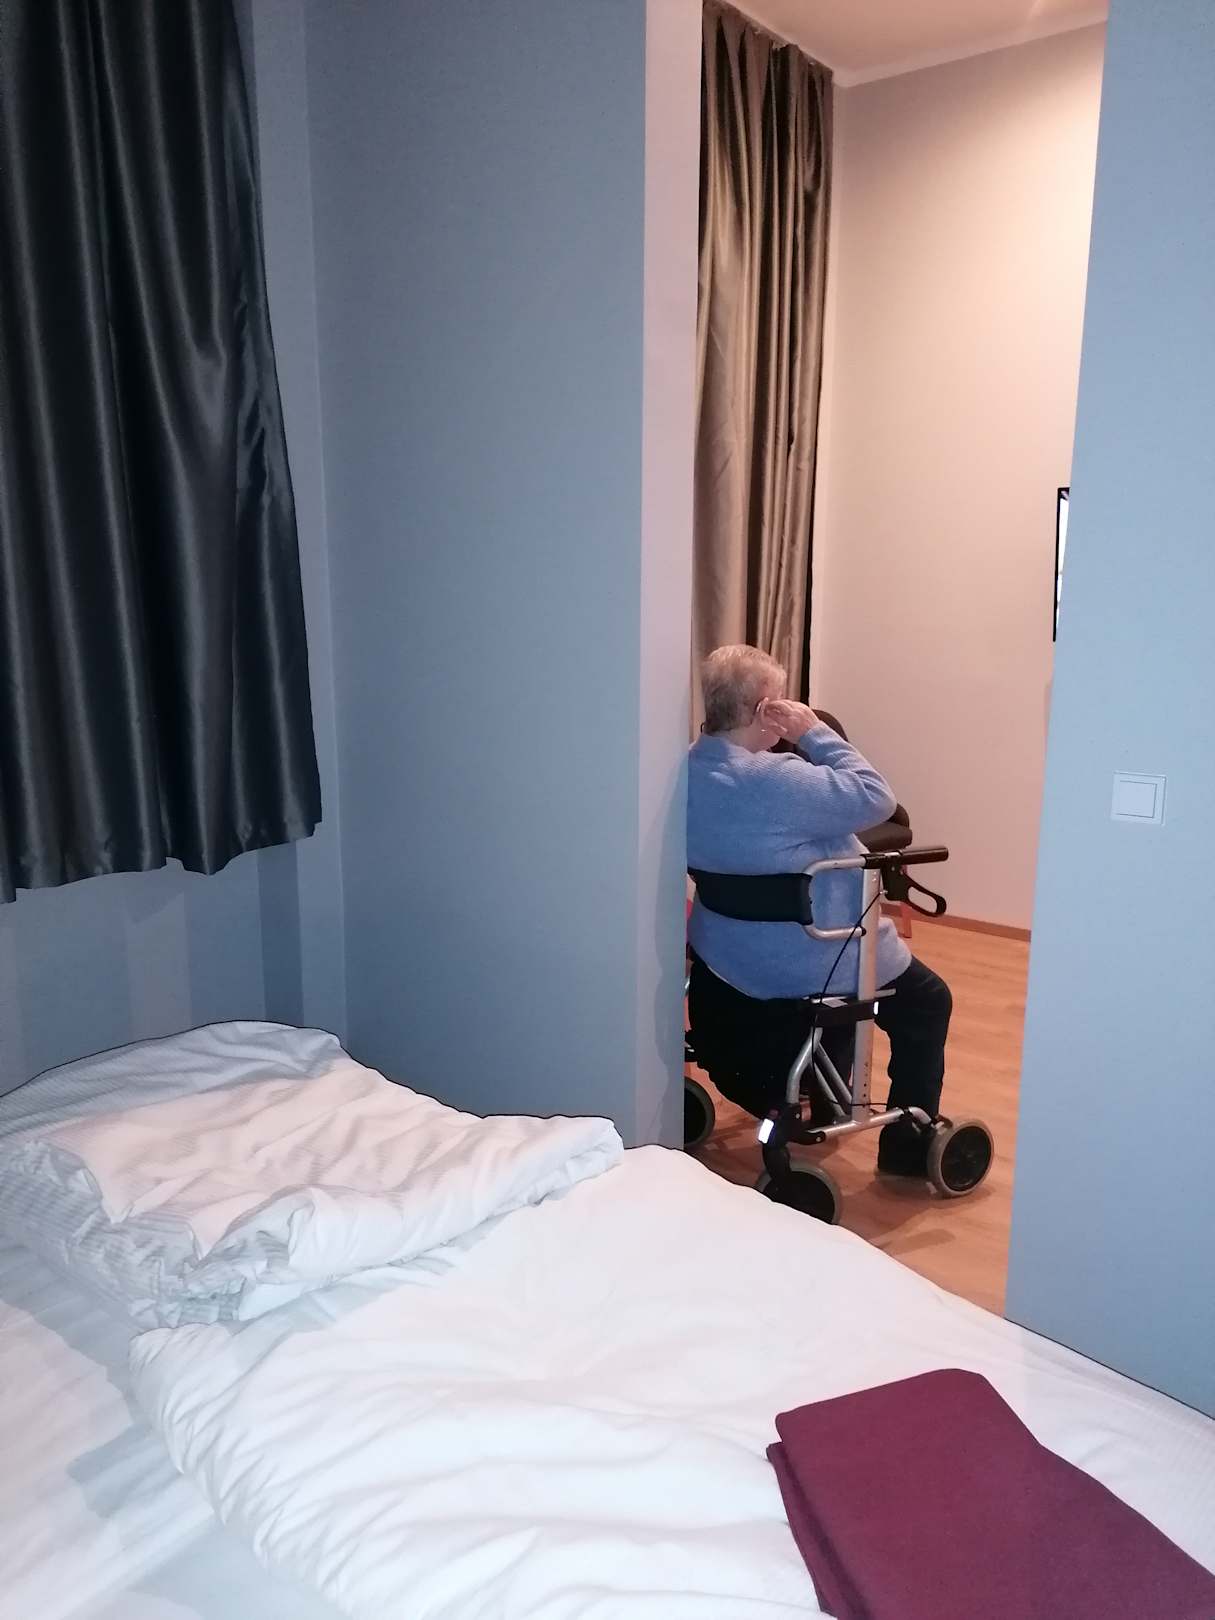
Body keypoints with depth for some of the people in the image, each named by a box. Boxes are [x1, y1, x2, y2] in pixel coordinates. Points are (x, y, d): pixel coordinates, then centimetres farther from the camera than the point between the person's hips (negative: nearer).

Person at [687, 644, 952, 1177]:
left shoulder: (688, 770, -5)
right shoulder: (774, 780, -32)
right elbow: (874, 797, -24)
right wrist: (814, 730, -18)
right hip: (807, 969, -8)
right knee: (928, 1003, 16)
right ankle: (908, 1146, 23)